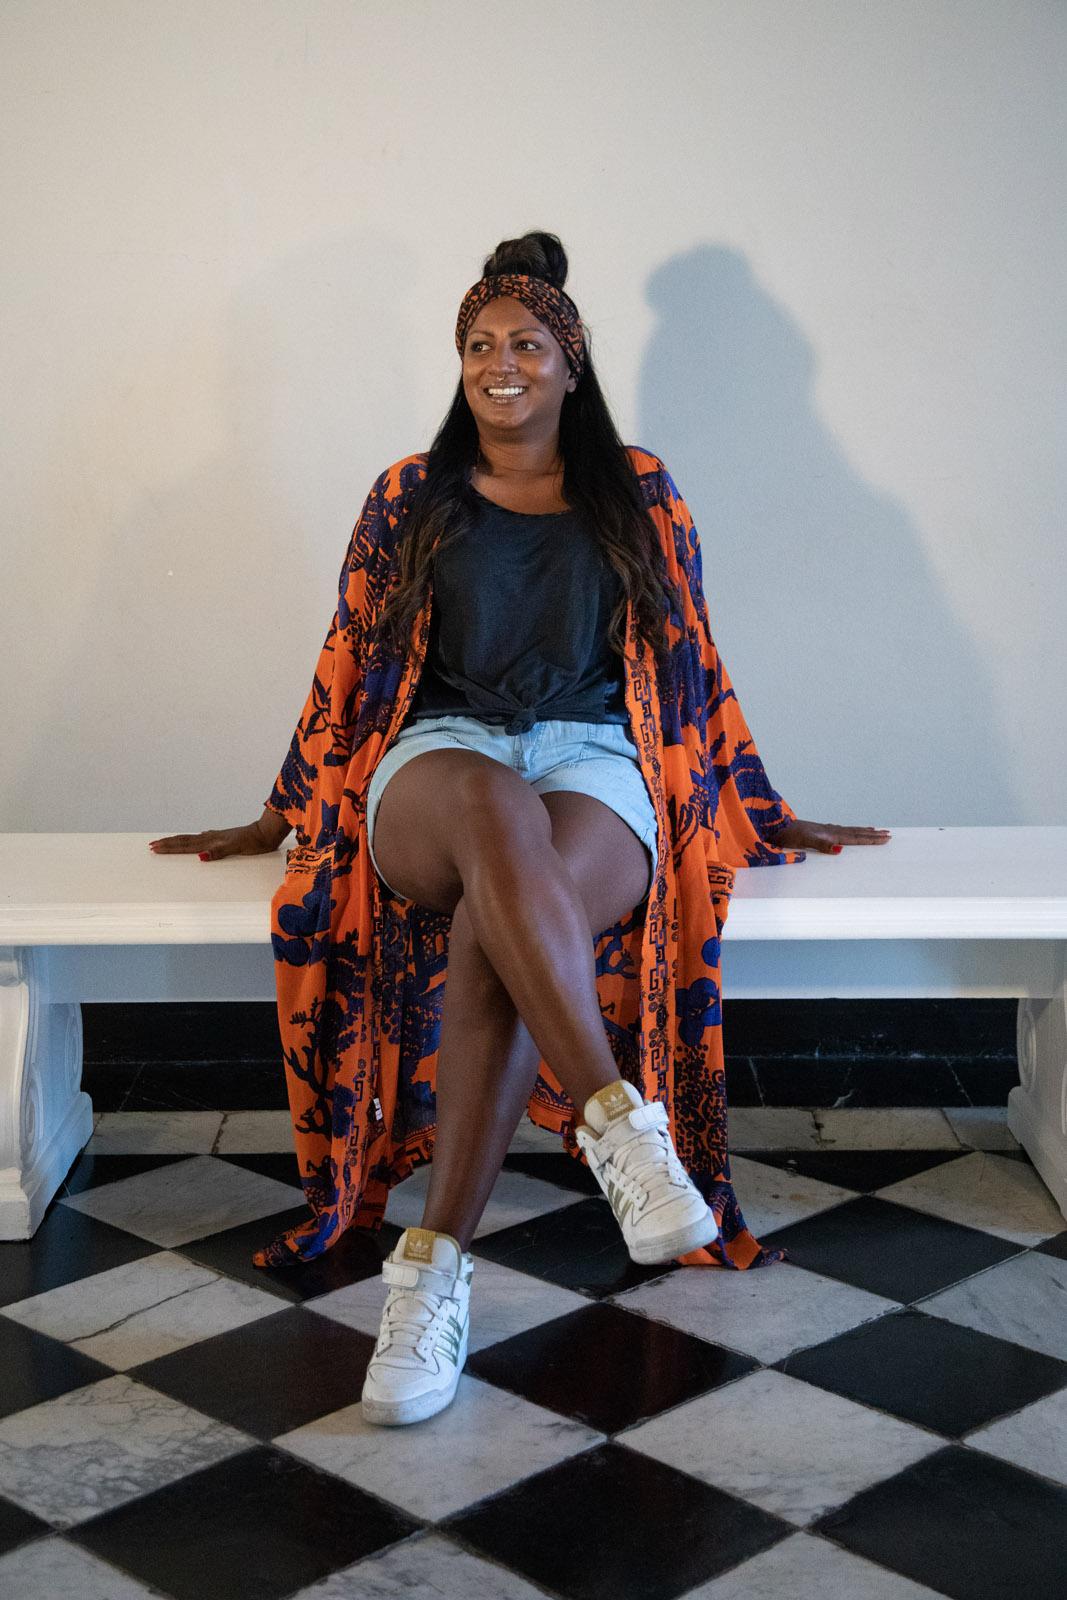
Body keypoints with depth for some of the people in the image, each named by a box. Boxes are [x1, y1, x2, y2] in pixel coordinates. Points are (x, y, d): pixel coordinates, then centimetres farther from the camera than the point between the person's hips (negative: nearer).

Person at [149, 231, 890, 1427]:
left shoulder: (639, 496, 16)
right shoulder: (411, 499, 17)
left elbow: (691, 668, 18)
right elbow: (349, 668, 19)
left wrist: (770, 819, 17)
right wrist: (279, 820, 19)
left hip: (594, 761, 0)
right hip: (438, 758, 0)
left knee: (496, 927, -36)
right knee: (496, 811, -41)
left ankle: (435, 1266, -35)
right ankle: (620, 1118, -47)